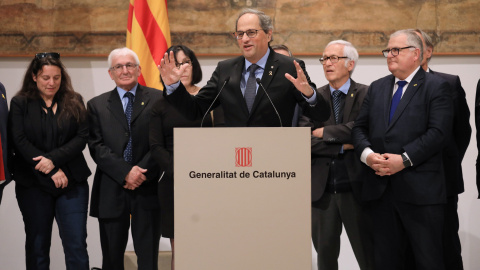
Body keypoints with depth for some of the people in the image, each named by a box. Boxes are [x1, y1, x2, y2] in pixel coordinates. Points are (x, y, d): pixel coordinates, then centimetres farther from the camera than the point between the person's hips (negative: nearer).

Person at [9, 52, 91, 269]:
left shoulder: (74, 102, 7)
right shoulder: (20, 104, 3)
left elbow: (82, 137, -1)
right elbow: (19, 141, -6)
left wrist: (54, 159, -15)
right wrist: (52, 172, -12)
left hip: (72, 182, 0)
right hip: (33, 186, 0)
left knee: (76, 245, -3)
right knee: (37, 245, 8)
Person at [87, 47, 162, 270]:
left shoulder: (157, 99, 5)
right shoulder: (97, 105, 10)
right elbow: (96, 146, 0)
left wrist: (143, 172, -13)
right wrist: (125, 172, -13)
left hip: (148, 189, -1)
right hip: (111, 191, 1)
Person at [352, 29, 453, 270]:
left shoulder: (436, 87, 0)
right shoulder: (376, 88, 18)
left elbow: (438, 132, -11)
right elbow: (359, 127, 13)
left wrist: (404, 160, -19)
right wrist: (367, 154, -8)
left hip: (420, 189, -5)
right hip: (379, 188, 5)